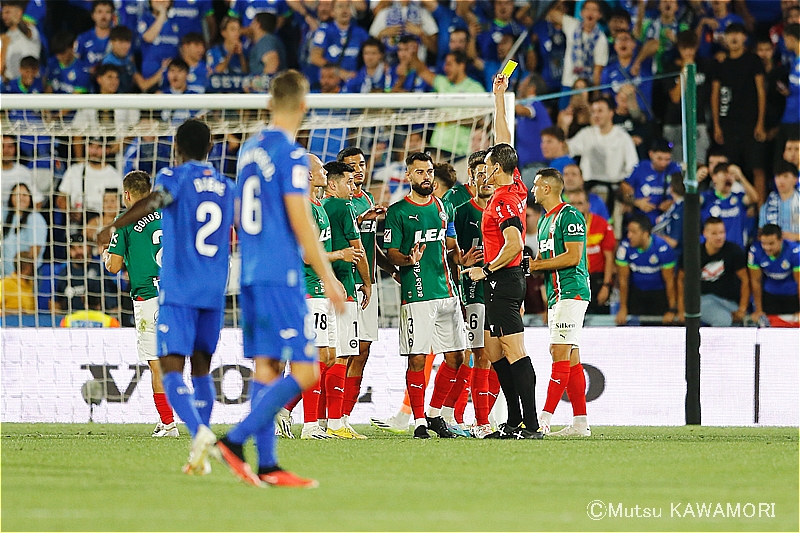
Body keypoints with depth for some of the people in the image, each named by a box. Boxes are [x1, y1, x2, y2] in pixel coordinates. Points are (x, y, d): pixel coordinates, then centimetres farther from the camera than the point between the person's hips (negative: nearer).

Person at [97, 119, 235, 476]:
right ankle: (200, 456, 10)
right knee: (201, 367, 15)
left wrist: (113, 227, -27)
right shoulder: (227, 188, 14)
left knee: (171, 368, -8)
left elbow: (152, 202, -23)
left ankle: (199, 431, -33)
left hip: (177, 290, -5)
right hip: (214, 291, 5)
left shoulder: (175, 177, -2)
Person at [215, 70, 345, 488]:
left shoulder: (249, 149, 13)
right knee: (304, 371, -8)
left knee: (265, 366, 8)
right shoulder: (292, 155, -11)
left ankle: (266, 466, 4)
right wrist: (328, 278, -9)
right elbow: (300, 224, -14)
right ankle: (235, 440, -14)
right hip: (281, 275, -9)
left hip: (251, 275, 9)